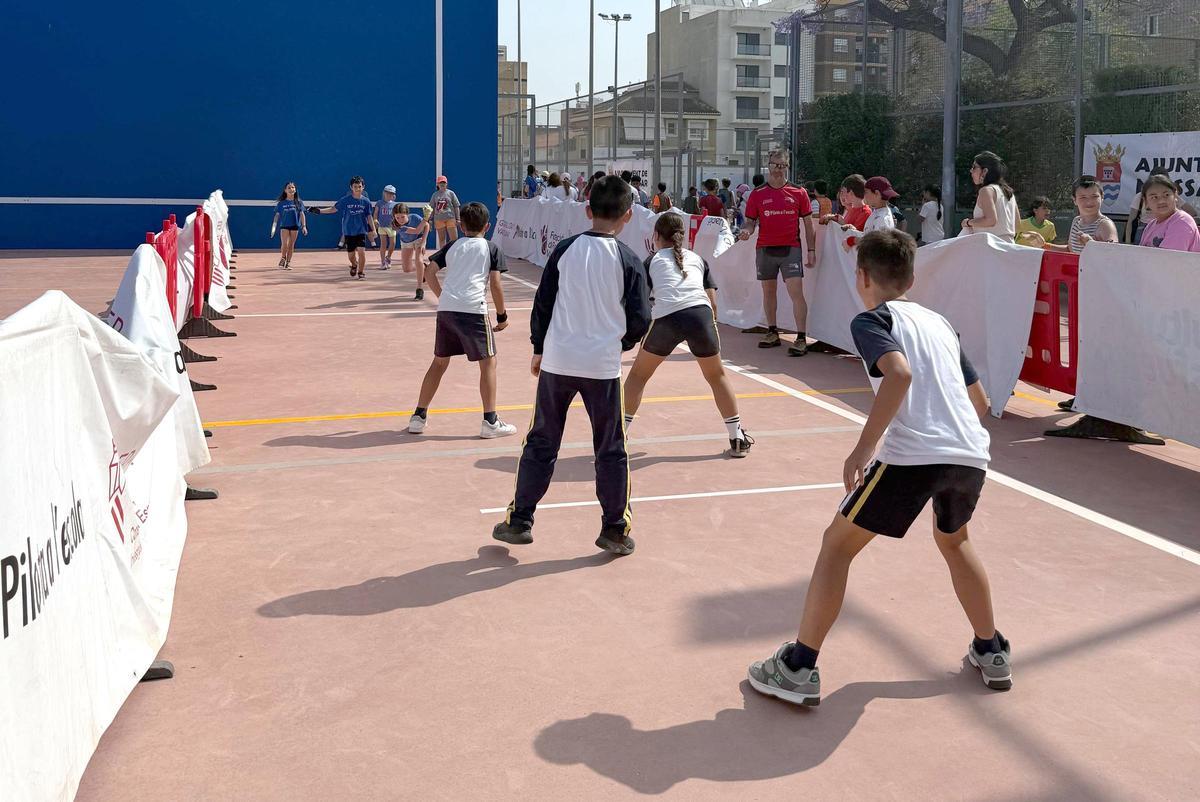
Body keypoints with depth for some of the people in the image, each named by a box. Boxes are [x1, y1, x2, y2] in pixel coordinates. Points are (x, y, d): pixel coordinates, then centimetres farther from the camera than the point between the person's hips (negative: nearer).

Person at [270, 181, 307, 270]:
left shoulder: (298, 202, 3)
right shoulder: (281, 203, 2)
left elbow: (301, 214, 2)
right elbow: (277, 215, 2)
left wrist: (304, 226, -6)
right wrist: (274, 227, -8)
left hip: (294, 226, 1)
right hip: (284, 226, -1)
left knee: (291, 245, 4)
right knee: (284, 244, -11)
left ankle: (288, 263, 15)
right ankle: (283, 258, 15)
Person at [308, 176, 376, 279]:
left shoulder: (366, 201, -2)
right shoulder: (345, 200, -4)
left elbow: (369, 216, 4)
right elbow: (334, 209, 3)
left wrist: (373, 230, -2)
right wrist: (319, 211, -5)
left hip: (361, 231, -1)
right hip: (349, 232, 1)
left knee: (361, 251, -16)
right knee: (351, 254, 8)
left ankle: (361, 272, 3)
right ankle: (354, 265, 43)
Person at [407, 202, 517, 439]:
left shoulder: (452, 246, 19)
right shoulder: (491, 248, 9)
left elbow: (429, 271, 13)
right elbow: (495, 285, 1)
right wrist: (502, 316, 9)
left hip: (446, 309, 4)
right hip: (474, 310, -4)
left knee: (439, 361, 17)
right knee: (488, 361, 7)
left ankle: (419, 417, 19)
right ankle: (490, 422, 3)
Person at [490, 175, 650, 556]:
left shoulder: (565, 250, 0)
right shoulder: (629, 261, -4)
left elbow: (542, 304, 3)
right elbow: (640, 320, -4)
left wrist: (539, 349, 15)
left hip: (556, 362, 2)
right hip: (603, 366, -2)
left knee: (540, 444, 13)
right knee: (611, 451, 10)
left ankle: (519, 520, 17)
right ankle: (615, 529, 14)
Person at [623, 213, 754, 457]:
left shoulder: (652, 261, 23)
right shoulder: (698, 259, 27)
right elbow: (712, 303, 20)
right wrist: (709, 331, 32)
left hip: (666, 318, -1)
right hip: (701, 314, 1)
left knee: (638, 375, 20)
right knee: (716, 375, 22)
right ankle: (737, 438, 22)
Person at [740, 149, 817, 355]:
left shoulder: (798, 192, 3)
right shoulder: (757, 194, 5)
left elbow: (808, 223, 7)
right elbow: (750, 221, 7)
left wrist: (811, 250, 1)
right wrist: (746, 231, -16)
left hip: (790, 249, -2)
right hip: (765, 249, 2)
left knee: (796, 292, -12)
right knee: (768, 292, 10)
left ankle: (801, 339, -11)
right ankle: (772, 333, 23)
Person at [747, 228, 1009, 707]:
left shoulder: (871, 320, 4)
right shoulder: (939, 322, 24)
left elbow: (899, 373, -17)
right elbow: (979, 401, 28)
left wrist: (863, 448, -17)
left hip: (912, 455, -6)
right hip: (971, 453, 7)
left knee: (837, 544, 9)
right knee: (953, 540, 34)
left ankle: (798, 668, 8)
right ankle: (992, 653, 39)